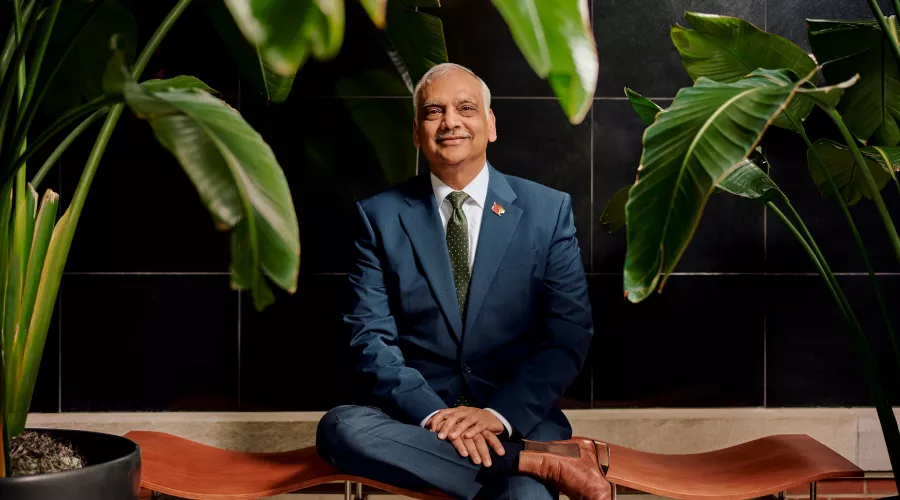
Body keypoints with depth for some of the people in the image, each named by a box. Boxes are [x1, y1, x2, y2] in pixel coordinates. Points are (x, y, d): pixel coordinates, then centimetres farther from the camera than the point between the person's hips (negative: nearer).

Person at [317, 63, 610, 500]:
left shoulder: (548, 210, 5)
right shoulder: (380, 216, 7)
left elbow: (570, 335, 1)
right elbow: (371, 336, 0)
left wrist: (499, 414, -14)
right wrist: (433, 413, -17)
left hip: (518, 415, -4)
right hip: (419, 415, 5)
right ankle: (545, 461, -24)